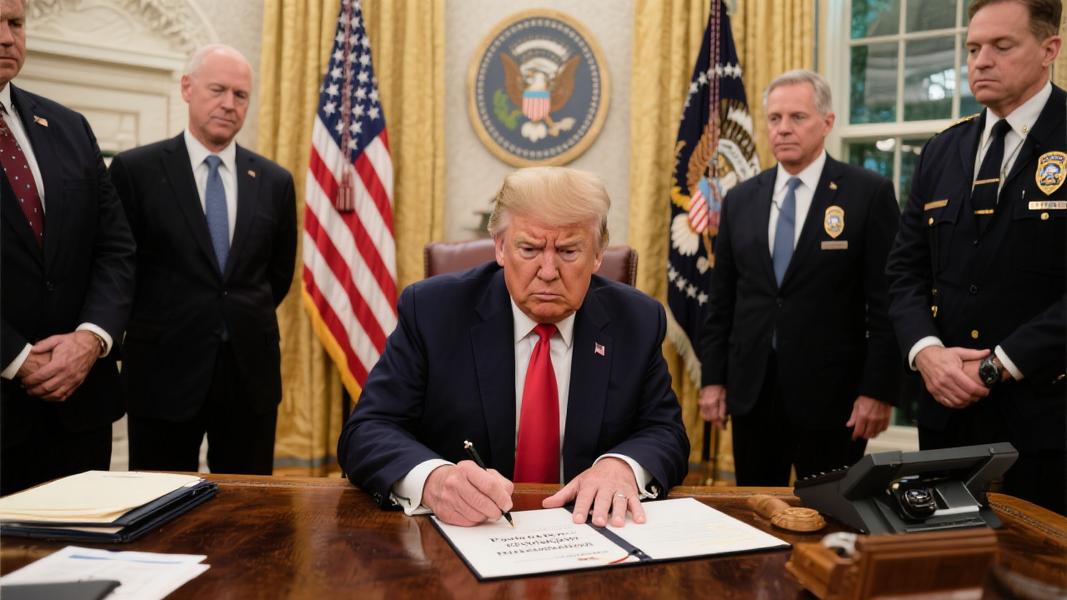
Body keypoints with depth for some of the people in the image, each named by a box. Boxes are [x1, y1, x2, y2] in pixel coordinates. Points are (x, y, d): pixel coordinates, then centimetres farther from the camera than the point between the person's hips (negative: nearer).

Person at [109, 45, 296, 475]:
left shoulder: (274, 181, 5)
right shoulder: (135, 169, -3)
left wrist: (246, 324, 11)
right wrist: (155, 325, 6)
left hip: (251, 370, 3)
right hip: (164, 370, -2)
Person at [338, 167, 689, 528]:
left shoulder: (638, 321, -1)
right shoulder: (431, 310, -8)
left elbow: (666, 433, 1)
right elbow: (366, 431, -11)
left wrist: (622, 466, -22)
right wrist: (433, 480, -32)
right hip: (460, 539, -2)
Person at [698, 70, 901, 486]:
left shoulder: (869, 193, -3)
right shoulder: (740, 200, 9)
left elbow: (887, 301, -6)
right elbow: (722, 300, 10)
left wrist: (879, 389, -11)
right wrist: (713, 378, 6)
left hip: (831, 392, -3)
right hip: (751, 391, 4)